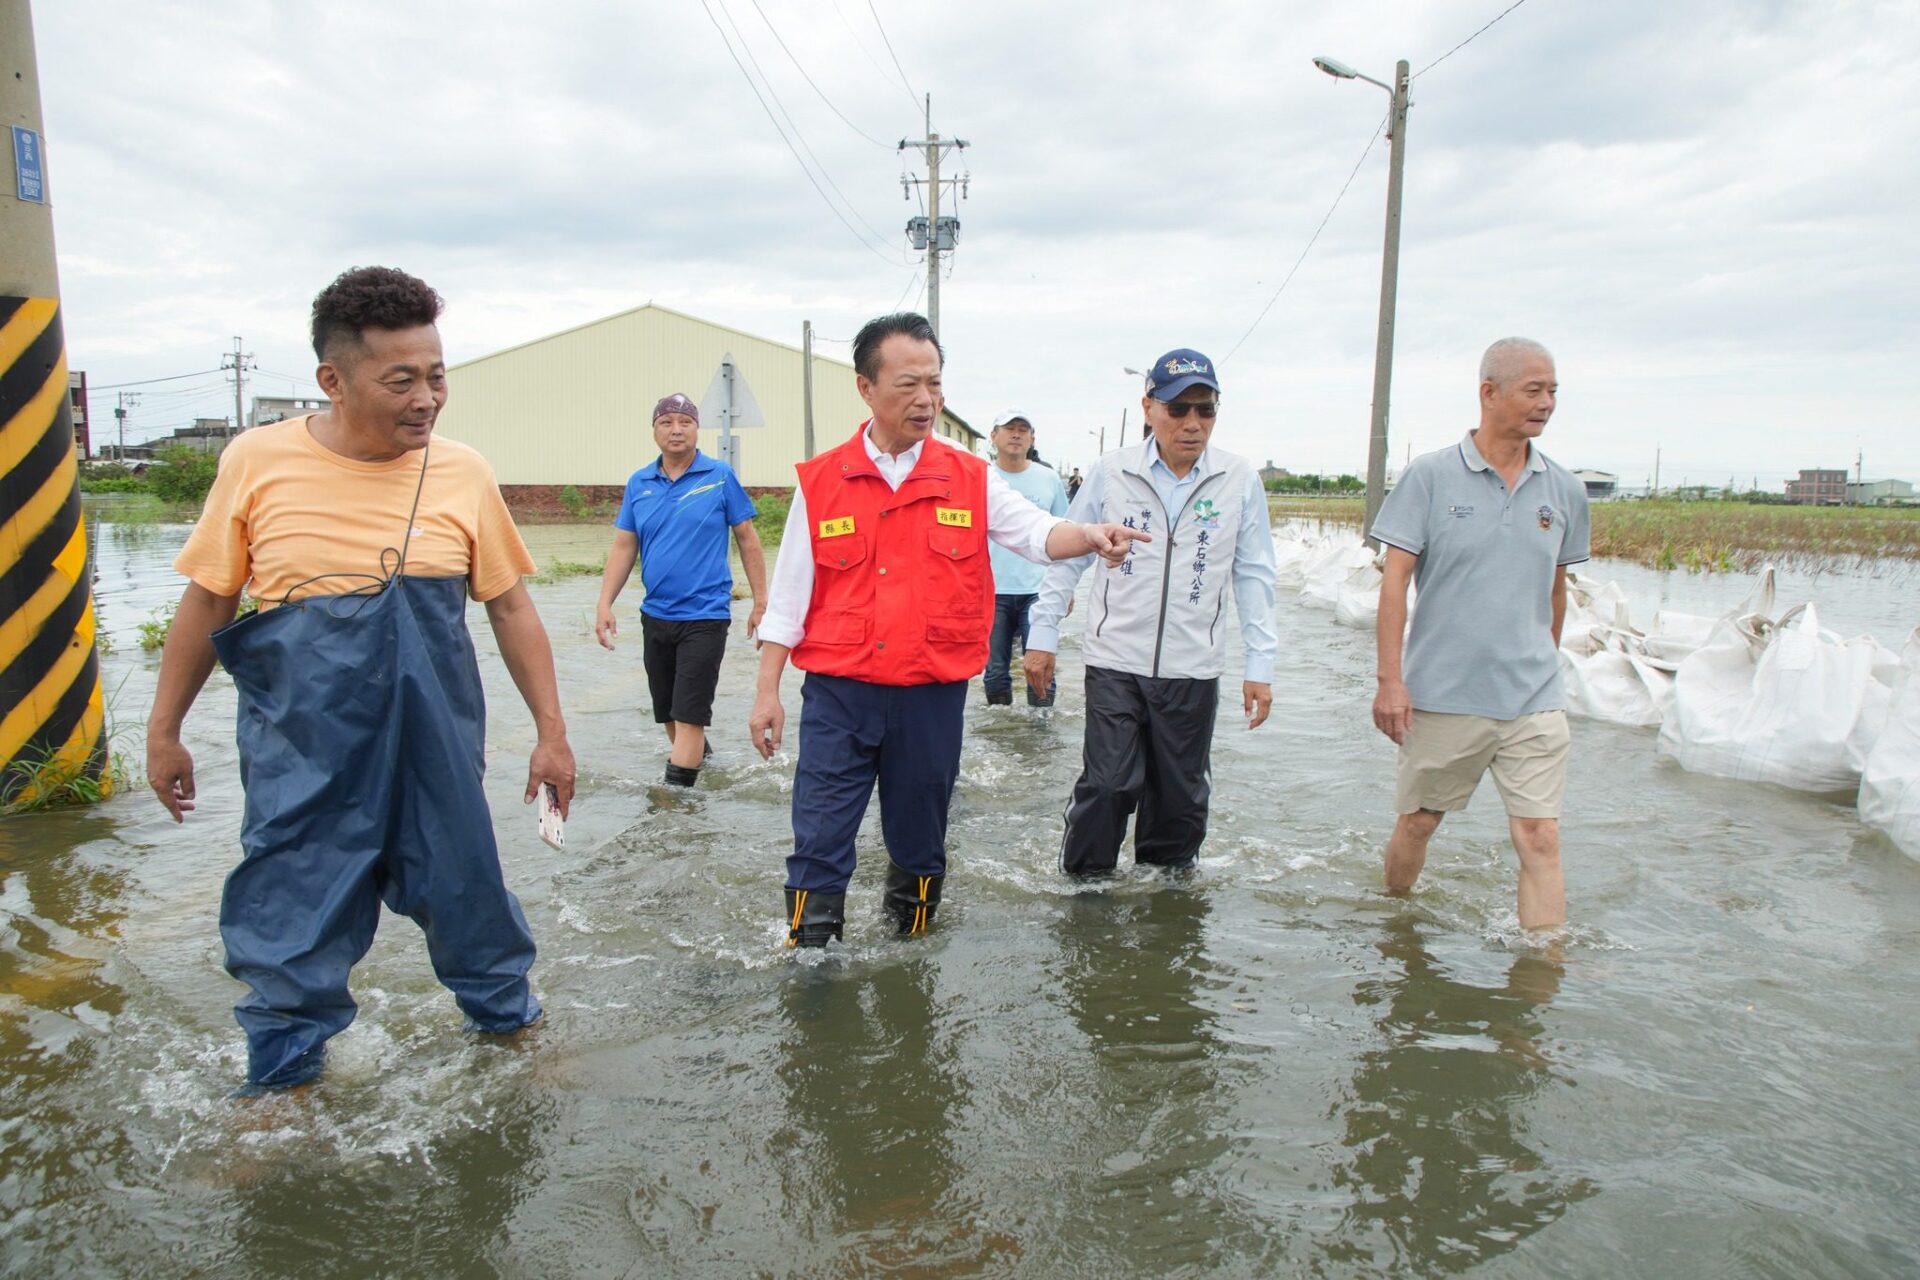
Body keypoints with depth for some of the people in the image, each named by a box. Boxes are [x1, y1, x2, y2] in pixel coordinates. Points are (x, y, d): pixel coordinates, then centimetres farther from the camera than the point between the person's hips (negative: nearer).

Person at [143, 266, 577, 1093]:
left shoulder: (462, 473, -4)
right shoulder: (257, 461, -6)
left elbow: (511, 608, 2)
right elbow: (205, 602, 4)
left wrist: (550, 732, 3)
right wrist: (163, 731, 10)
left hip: (435, 744, 1)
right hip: (301, 752, 0)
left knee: (465, 884, 13)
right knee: (292, 910, 11)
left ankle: (505, 1012, 39)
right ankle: (283, 1067, 35)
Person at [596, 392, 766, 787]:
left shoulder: (720, 476, -5)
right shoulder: (639, 483, 6)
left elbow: (747, 539, -1)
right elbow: (623, 547, 8)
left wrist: (761, 602, -3)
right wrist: (604, 605, 0)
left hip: (705, 615, -5)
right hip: (655, 616, 5)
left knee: (689, 714, -8)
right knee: (668, 713, 17)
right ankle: (697, 755, 42)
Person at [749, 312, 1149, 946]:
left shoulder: (970, 478, 3)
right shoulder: (820, 481, 1)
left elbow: (1037, 532, -6)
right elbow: (789, 596, 3)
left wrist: (1090, 535, -28)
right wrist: (767, 691, 1)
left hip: (933, 697, 1)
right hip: (838, 695, -1)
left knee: (918, 840, 16)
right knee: (820, 843, 1)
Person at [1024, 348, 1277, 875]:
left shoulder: (1240, 480, -1)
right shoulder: (1110, 472, -3)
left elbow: (1253, 575, 5)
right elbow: (1066, 555, 6)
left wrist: (1260, 666, 2)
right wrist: (1042, 635, 4)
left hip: (1193, 669, 2)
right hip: (1114, 660, -1)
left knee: (1180, 797, 12)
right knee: (1105, 787, -3)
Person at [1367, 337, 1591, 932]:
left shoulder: (1565, 491, 6)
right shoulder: (1430, 475, -4)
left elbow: (1555, 588, 18)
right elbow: (1394, 579, -7)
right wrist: (1390, 680, -12)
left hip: (1533, 700, 2)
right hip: (1442, 694, -2)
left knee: (1540, 838, -3)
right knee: (1417, 822, 13)